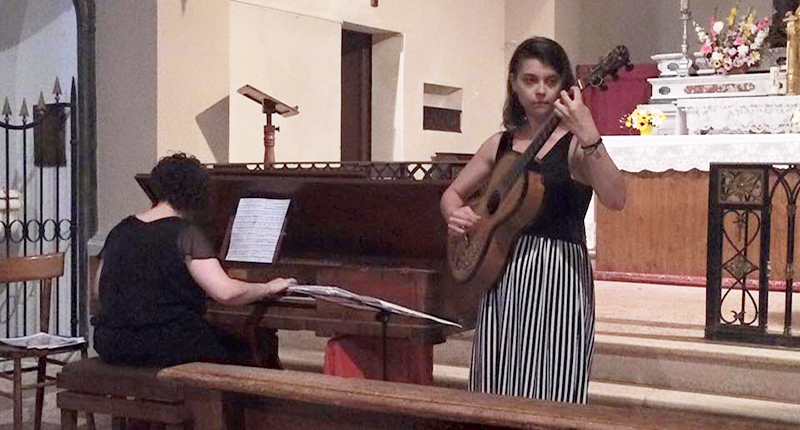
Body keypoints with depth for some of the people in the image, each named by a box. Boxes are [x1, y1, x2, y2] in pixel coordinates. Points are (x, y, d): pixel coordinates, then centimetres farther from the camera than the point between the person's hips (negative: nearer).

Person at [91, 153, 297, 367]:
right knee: (241, 351, 13)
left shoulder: (120, 231, 8)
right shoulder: (185, 233, -11)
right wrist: (268, 288, -3)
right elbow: (226, 292, -19)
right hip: (165, 345, -7)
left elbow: (102, 289, 17)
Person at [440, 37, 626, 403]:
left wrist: (589, 135, -32)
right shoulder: (500, 144, 11)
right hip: (501, 278, 5)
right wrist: (455, 214, -1)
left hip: (557, 277, -5)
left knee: (548, 396, -3)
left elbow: (615, 199, -22)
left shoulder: (575, 144, -5)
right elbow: (452, 193, 21)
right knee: (497, 395, 12)